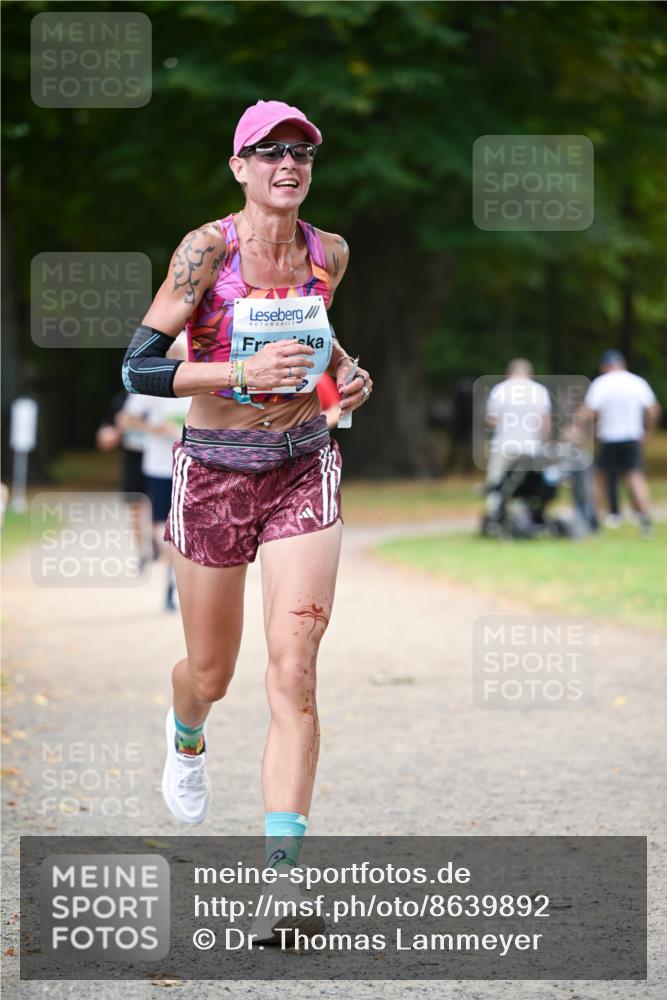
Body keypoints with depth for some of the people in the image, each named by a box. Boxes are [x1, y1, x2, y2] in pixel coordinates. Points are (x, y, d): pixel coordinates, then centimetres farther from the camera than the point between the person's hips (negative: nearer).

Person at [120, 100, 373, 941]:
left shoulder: (329, 253, 2)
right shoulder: (208, 248, -13)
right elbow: (137, 368, -16)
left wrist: (345, 370, 4)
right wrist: (243, 374, -26)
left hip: (304, 469, 2)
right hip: (215, 471, -2)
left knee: (293, 667, -14)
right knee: (211, 675, 13)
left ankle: (280, 874, -17)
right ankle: (186, 737, 53)